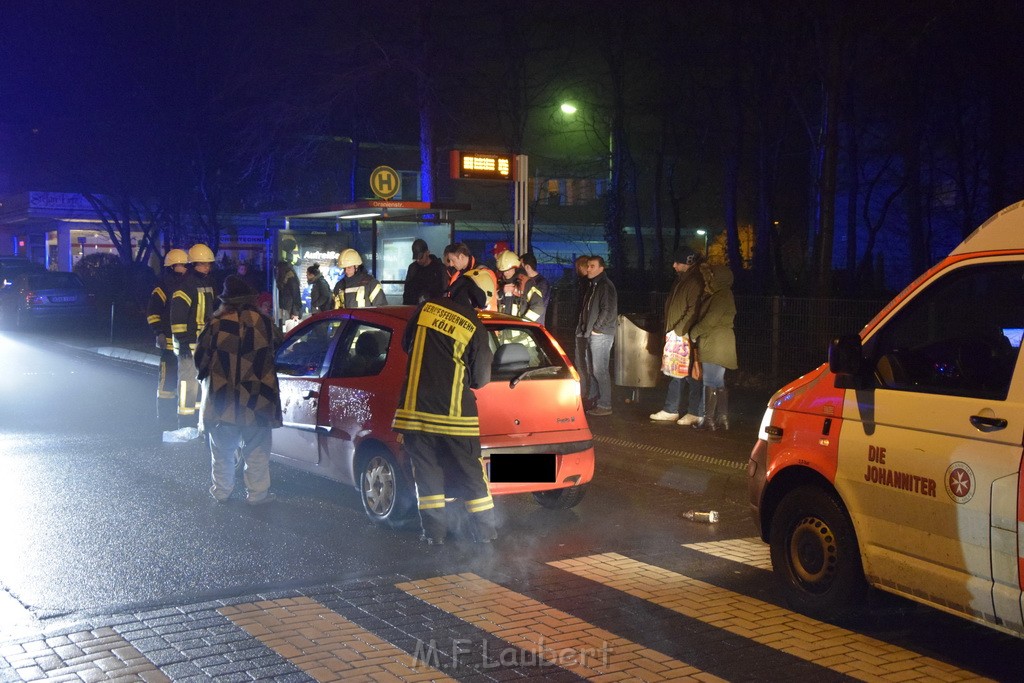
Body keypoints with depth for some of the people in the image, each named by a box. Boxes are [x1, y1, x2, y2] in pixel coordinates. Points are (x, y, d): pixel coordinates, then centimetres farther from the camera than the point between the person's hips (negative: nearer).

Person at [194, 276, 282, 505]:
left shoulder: (216, 324, -8)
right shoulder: (264, 323, -6)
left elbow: (200, 359, -1)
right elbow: (275, 353, 6)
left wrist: (208, 376, 18)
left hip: (222, 398, 0)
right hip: (256, 399, 0)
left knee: (222, 449, 14)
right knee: (256, 450, 8)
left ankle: (221, 490, 22)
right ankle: (257, 492, 11)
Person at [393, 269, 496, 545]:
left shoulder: (426, 308, -1)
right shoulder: (475, 328, -9)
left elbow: (406, 346, 14)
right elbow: (480, 378, -1)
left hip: (415, 406, 2)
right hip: (454, 413, -2)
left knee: (427, 470, 11)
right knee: (470, 472, 9)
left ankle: (434, 531, 12)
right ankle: (484, 531, 15)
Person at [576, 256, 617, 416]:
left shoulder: (605, 286, -13)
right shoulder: (593, 285, 17)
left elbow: (608, 311, -20)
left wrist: (596, 328, -15)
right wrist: (585, 328, 14)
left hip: (601, 334, -10)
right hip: (592, 334, 10)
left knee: (600, 370, -8)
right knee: (592, 369, 15)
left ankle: (604, 405, -4)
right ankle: (593, 399, 25)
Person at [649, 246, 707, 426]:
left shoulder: (695, 282, -14)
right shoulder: (680, 280, 16)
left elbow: (693, 312, -20)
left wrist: (677, 331, -18)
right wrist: (669, 331, 15)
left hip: (687, 337, -10)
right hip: (675, 336, 10)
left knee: (692, 376, -3)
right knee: (676, 375, 13)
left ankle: (695, 413, 3)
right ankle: (670, 411, 19)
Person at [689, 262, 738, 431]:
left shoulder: (721, 296, -14)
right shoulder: (722, 295, 17)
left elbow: (710, 320, -20)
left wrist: (694, 333, -7)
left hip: (715, 345, -10)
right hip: (720, 345, 10)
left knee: (711, 382, -7)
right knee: (719, 382, 12)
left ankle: (708, 419, -4)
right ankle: (723, 418, 16)